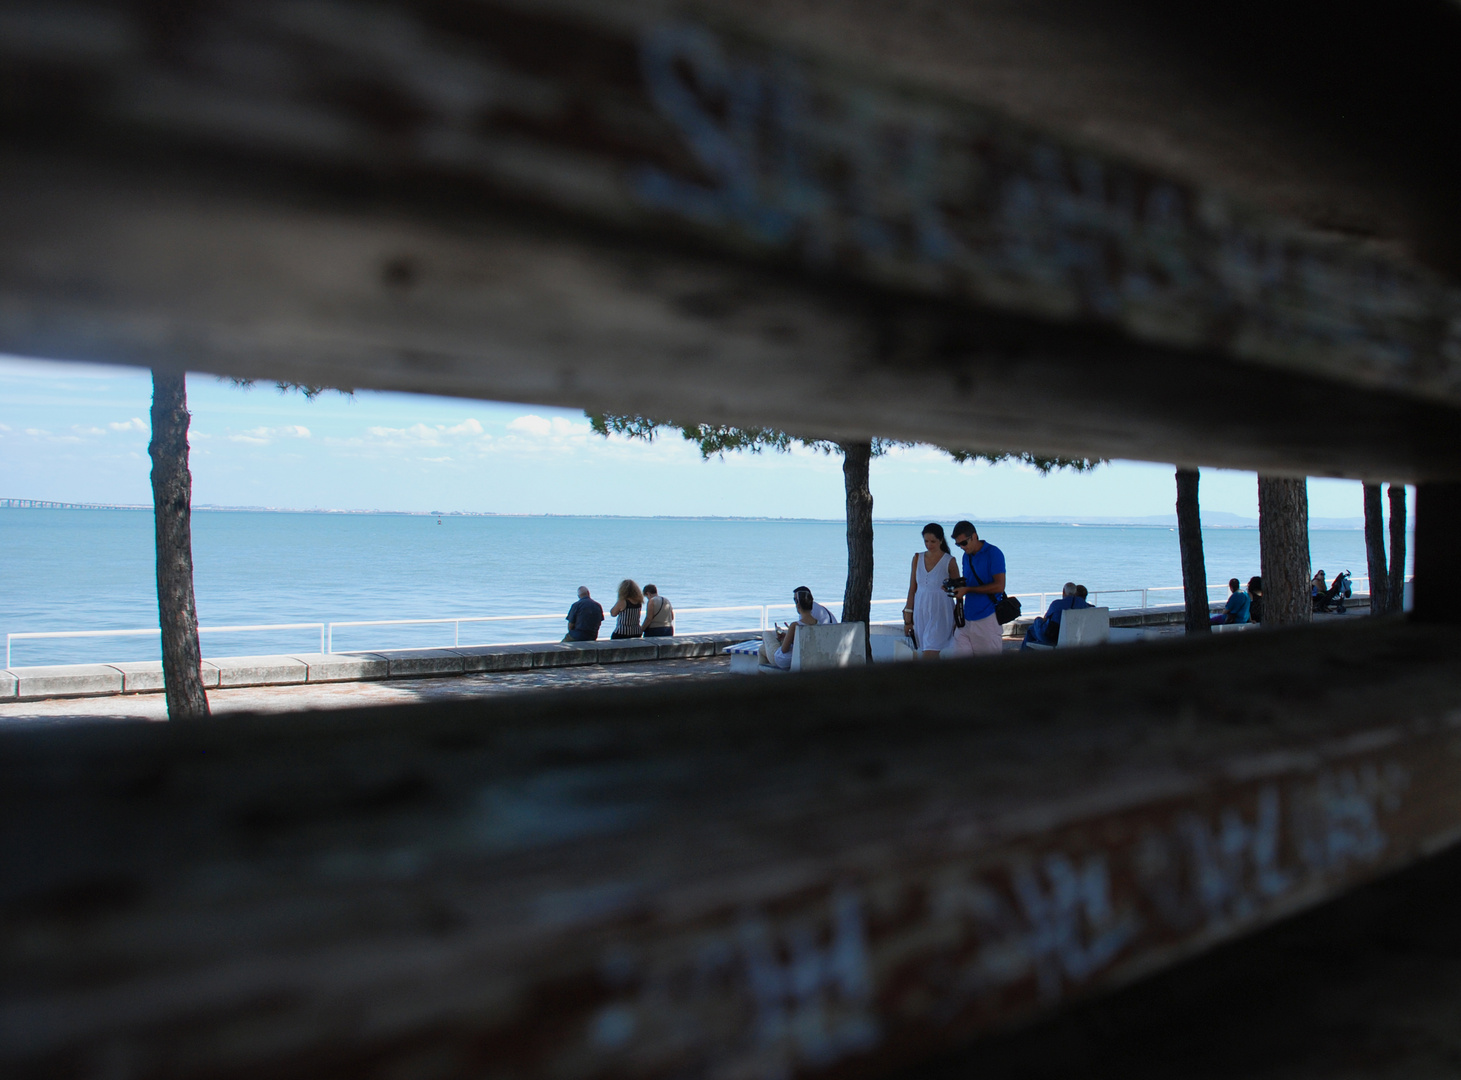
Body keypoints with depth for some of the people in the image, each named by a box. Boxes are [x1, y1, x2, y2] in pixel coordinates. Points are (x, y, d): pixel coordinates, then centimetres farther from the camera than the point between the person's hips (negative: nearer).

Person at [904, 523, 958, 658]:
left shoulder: (949, 561, -4)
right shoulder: (917, 558, 7)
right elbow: (912, 589, 9)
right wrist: (908, 619, 7)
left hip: (940, 612, -4)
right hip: (921, 611, 4)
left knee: (928, 657, -13)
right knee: (932, 657, 7)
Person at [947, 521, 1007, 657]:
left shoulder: (993, 553, -9)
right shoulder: (967, 556, 13)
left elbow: (999, 586, -17)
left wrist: (967, 589, -16)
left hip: (987, 618, -7)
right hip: (967, 618, 7)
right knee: (957, 655, -1)